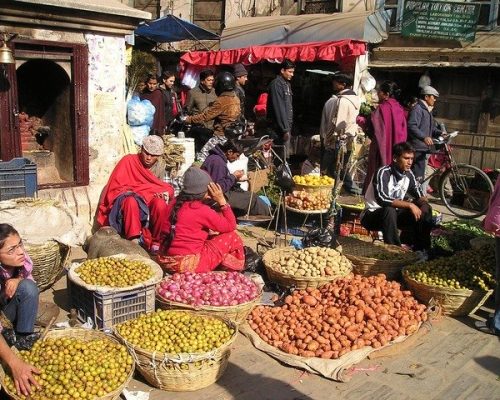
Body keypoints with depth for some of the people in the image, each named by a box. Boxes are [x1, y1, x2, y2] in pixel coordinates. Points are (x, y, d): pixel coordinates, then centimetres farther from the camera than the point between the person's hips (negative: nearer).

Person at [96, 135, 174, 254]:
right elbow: (115, 187, -2)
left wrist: (166, 193, -15)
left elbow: (169, 188, 11)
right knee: (131, 201, -37)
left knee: (160, 204, -32)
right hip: (127, 200, -2)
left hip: (149, 204, 2)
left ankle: (156, 242, -18)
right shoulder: (128, 161, 0)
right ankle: (134, 241, -39)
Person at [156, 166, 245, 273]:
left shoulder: (177, 203, 6)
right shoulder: (202, 210, -14)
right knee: (232, 237, 6)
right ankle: (236, 268, 26)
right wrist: (222, 200, -3)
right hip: (189, 264, -8)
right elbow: (231, 226, -5)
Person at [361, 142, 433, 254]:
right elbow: (382, 199, -35)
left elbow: (419, 196, 6)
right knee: (389, 210, -37)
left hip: (395, 214, 7)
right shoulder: (383, 173, -22)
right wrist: (409, 204, -35)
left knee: (425, 208, -9)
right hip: (372, 214, -7)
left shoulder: (408, 174, -2)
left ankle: (421, 249, -5)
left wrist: (422, 200, -18)